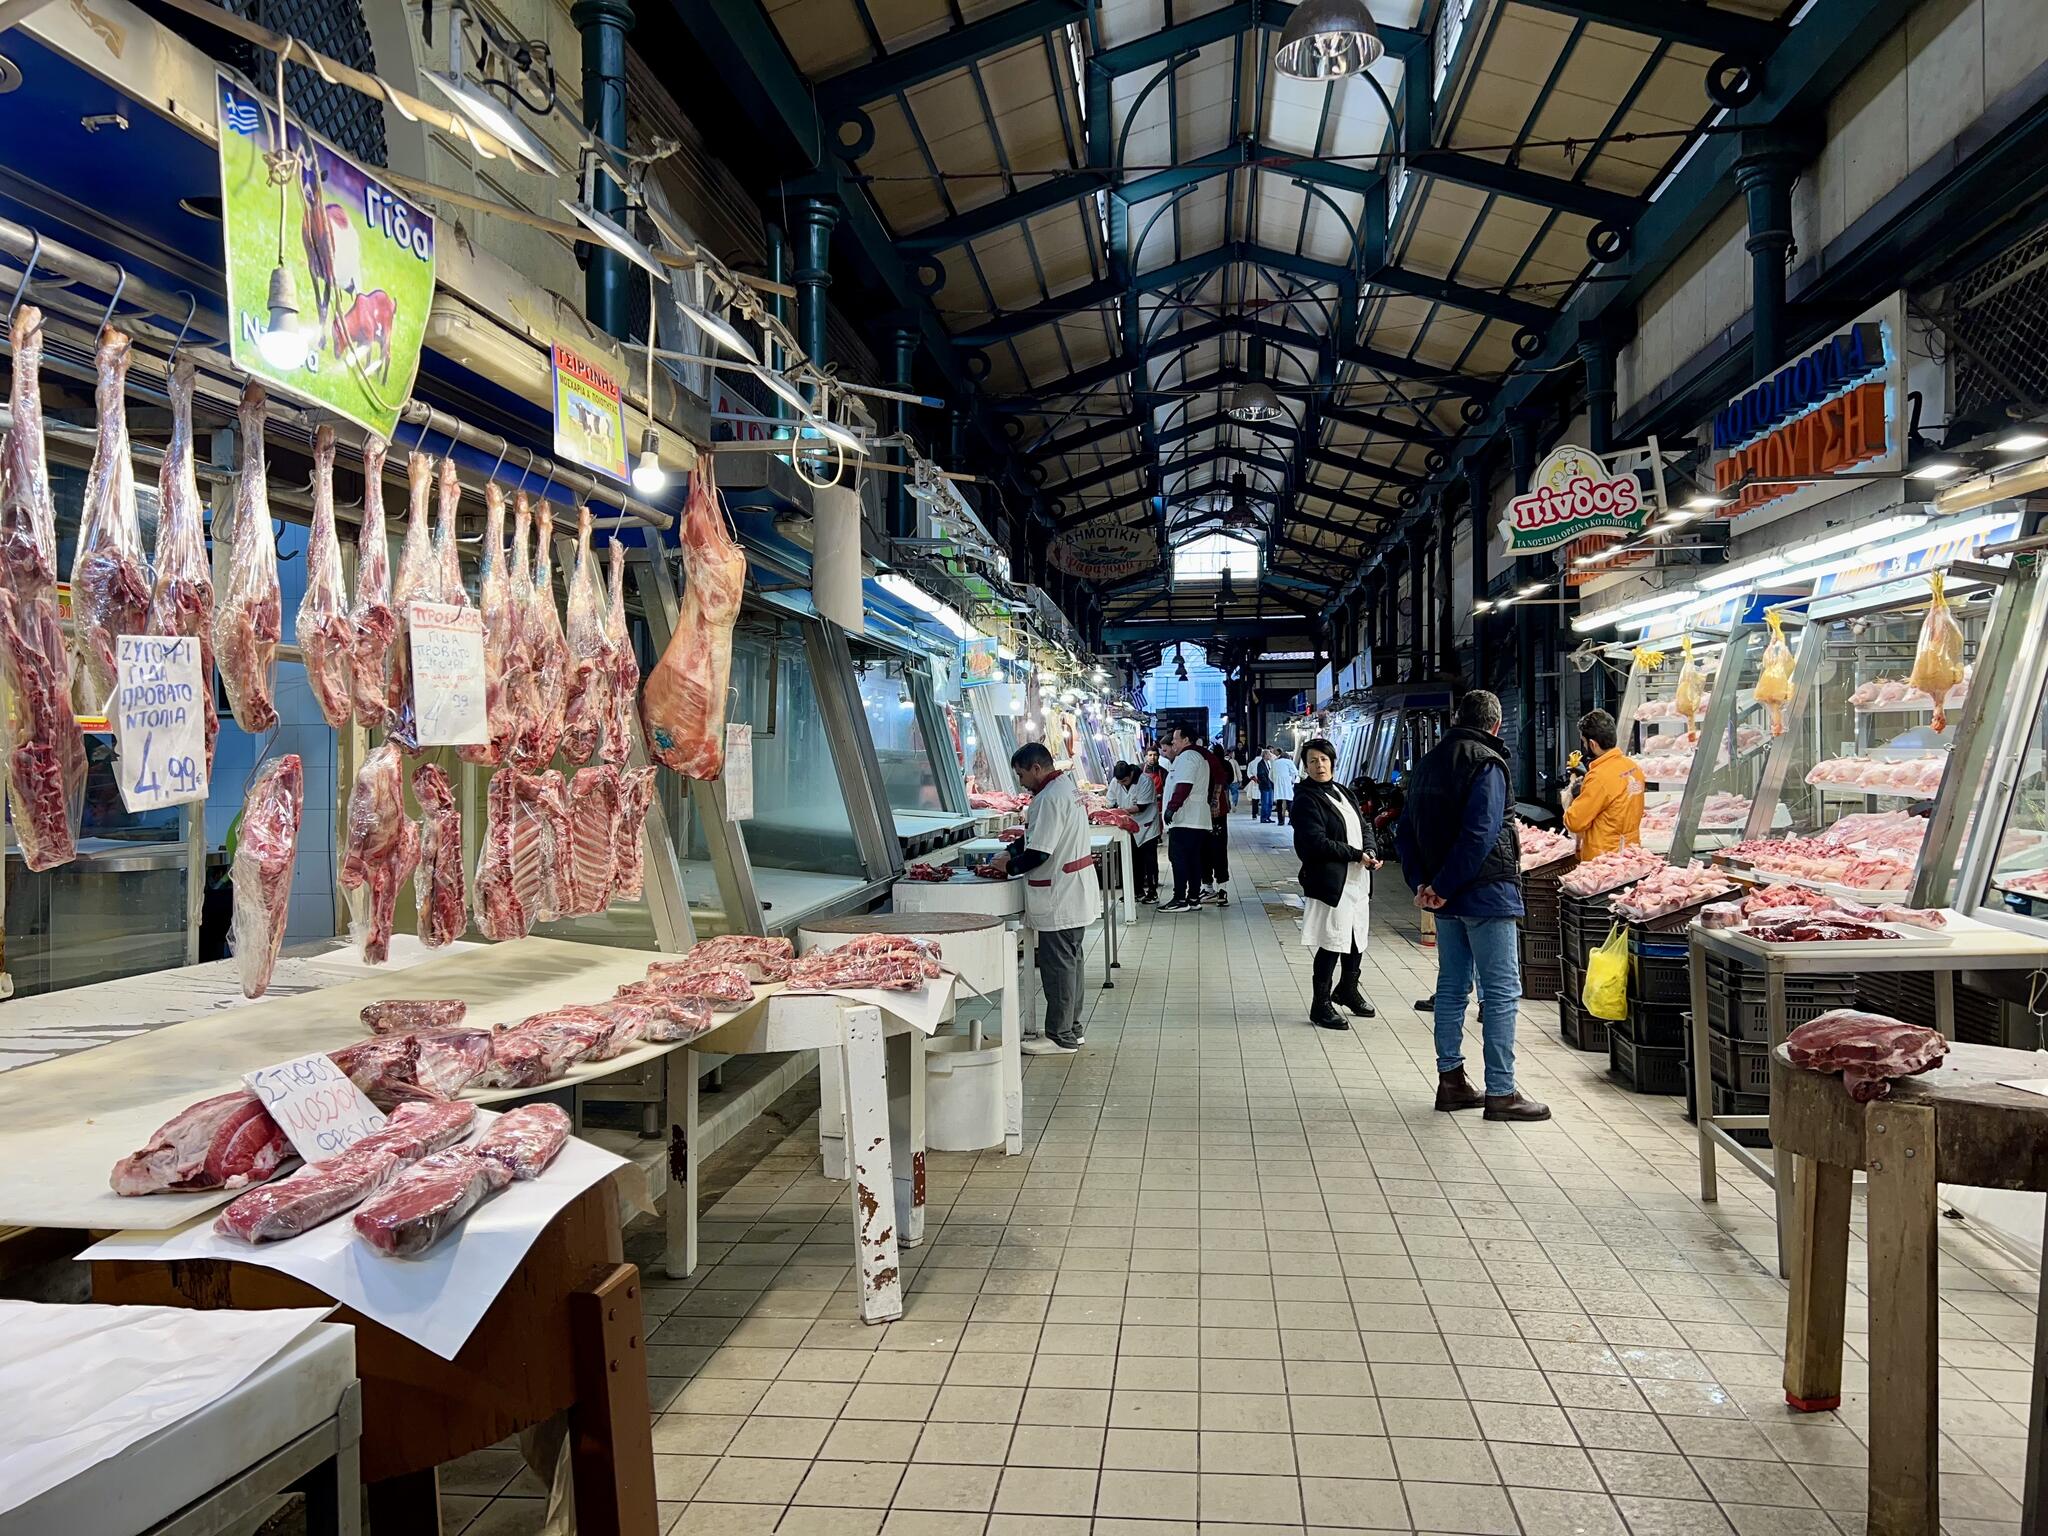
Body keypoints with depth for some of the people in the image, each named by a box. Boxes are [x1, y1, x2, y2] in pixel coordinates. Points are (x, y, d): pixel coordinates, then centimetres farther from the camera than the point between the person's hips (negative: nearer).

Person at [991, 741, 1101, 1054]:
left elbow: (1039, 853, -23)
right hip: (1075, 894, 11)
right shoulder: (1067, 787, 12)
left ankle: (1060, 1036, 5)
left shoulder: (1051, 798, -21)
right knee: (1070, 960, 16)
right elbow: (1039, 836, 21)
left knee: (1058, 965, -2)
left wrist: (1009, 866, -8)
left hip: (1059, 899, -11)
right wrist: (1012, 852, 11)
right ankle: (1071, 1029, 26)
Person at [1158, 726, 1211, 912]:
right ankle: (1194, 899, 11)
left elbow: (1183, 787, -22)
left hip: (1184, 820, -10)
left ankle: (1180, 899, -8)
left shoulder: (1186, 757, -10)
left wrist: (1172, 808, -20)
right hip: (1197, 820, 10)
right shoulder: (1199, 756, 23)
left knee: (1179, 859, -7)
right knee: (1193, 860, 9)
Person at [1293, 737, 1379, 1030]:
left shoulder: (1343, 792, 15)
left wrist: (1371, 850, -4)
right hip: (1330, 881, -8)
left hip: (1357, 878, 8)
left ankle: (1347, 989, 38)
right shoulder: (1306, 799, -11)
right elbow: (1316, 842, -18)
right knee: (1331, 943, -4)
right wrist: (1356, 855, -17)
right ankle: (1321, 1005, 8)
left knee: (1357, 937, 17)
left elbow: (1364, 825, 16)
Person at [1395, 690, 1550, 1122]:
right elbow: (1479, 833, -23)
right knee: (1502, 992, -2)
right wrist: (1443, 887, -17)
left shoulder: (1427, 764, 12)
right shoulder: (1486, 763, -12)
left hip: (1449, 898, 8)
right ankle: (1500, 1093, 0)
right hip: (1486, 892, -8)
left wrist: (1421, 883, 3)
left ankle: (1451, 1080, 20)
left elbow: (1405, 831, 11)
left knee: (1452, 986, 14)